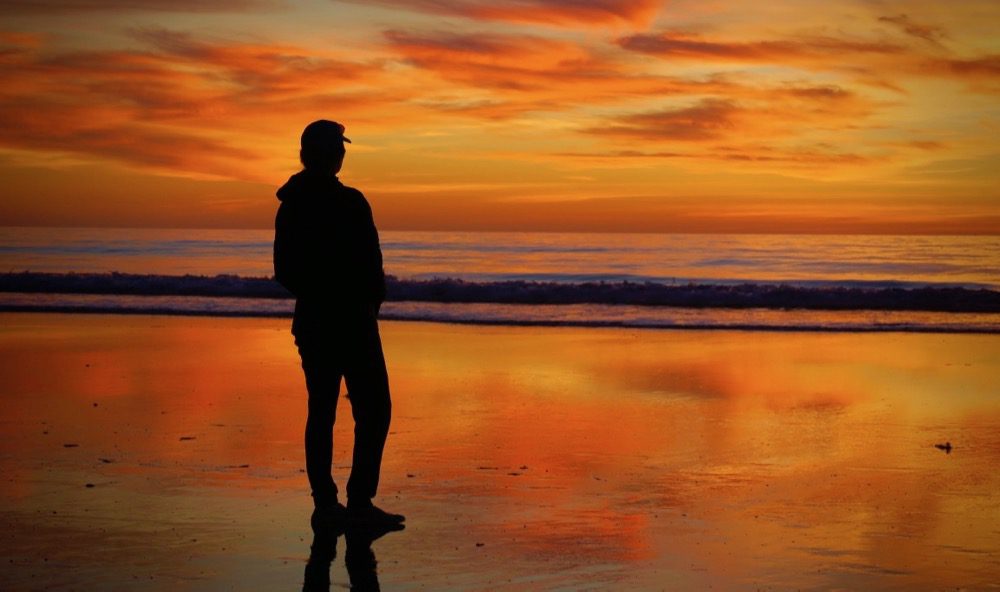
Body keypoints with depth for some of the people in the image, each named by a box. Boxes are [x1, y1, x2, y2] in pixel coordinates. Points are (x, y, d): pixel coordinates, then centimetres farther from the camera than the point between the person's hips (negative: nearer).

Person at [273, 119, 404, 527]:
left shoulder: (290, 206, 6)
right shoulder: (349, 203, -15)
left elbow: (284, 272, 12)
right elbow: (370, 268, -13)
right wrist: (371, 299, 7)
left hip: (311, 321, 7)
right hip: (352, 321, -7)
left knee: (321, 412, 10)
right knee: (373, 410, -1)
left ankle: (325, 502, 12)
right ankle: (359, 501, -5)